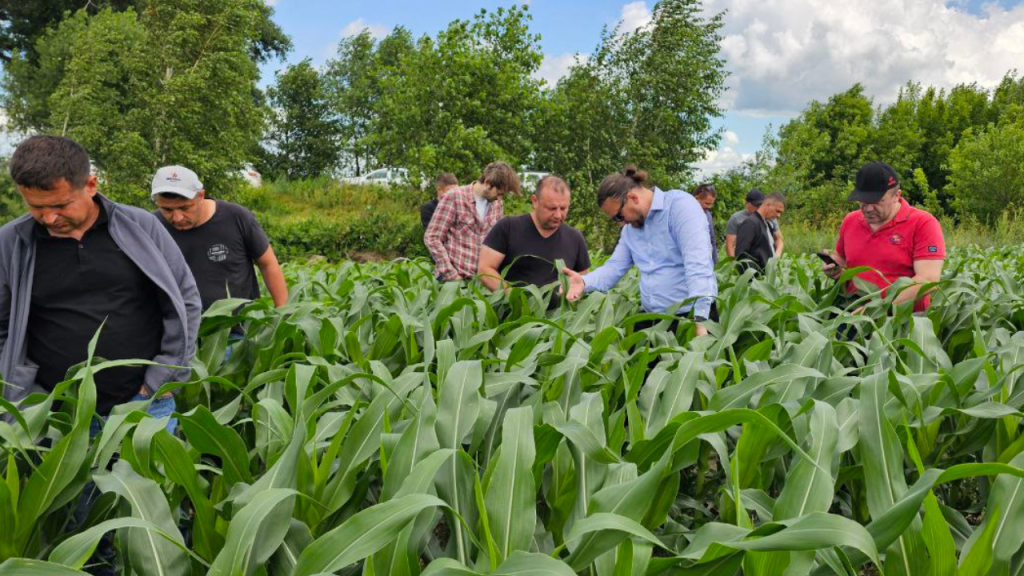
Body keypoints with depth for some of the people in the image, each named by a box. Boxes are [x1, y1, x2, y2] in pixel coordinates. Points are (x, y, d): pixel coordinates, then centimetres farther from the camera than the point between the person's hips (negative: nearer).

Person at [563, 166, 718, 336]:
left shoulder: (680, 205, -13)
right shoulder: (629, 229, 12)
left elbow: (697, 263, -23)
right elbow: (615, 267, 9)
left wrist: (699, 319, -31)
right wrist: (585, 282, -12)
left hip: (691, 314, -7)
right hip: (651, 318, 7)